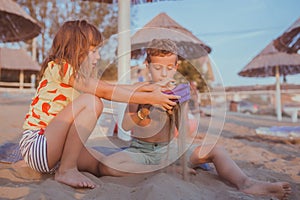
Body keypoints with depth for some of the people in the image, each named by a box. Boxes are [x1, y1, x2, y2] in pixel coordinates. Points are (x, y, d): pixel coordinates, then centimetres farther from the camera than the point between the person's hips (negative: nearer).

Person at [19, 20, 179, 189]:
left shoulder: (79, 74, 13)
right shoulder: (59, 67, -15)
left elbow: (110, 87, 4)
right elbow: (106, 92, -22)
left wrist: (146, 87, -3)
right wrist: (149, 99, -21)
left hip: (55, 148, 8)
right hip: (35, 145, -8)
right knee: (91, 101, -25)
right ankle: (67, 170, -18)